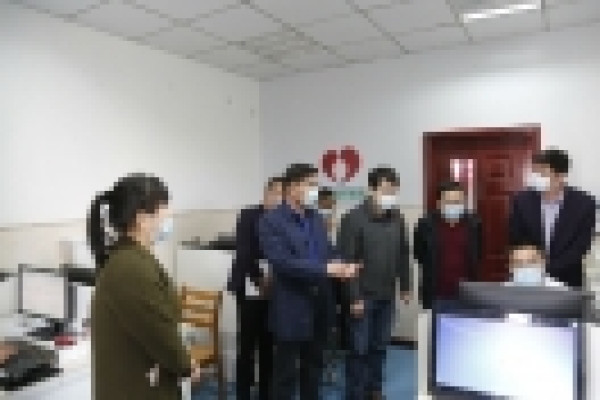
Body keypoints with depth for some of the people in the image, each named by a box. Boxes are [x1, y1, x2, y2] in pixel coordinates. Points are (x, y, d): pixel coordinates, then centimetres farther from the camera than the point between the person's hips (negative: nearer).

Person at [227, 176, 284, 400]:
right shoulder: (249, 216, -5)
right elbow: (243, 253, -12)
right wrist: (260, 279, -16)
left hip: (274, 291, 3)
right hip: (251, 290, -2)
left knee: (269, 345, 11)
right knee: (247, 344, 5)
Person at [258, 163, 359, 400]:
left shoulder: (317, 219, 10)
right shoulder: (271, 221, -12)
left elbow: (329, 254, 11)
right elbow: (282, 263, -22)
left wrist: (341, 268, -11)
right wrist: (325, 269, -24)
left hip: (319, 307, 7)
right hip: (291, 310, -6)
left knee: (313, 370, 20)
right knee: (285, 374, 8)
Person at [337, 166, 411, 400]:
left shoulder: (397, 218, 3)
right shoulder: (353, 219, -14)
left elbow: (403, 255, 12)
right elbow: (347, 261, -15)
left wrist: (405, 286, 11)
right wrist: (354, 297, -16)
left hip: (387, 296, 6)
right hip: (362, 296, -5)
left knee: (379, 347, 16)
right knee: (359, 349, 5)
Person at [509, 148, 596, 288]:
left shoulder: (584, 203, -9)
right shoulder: (521, 200, -6)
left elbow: (580, 247, -11)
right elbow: (515, 242, -1)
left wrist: (547, 271, -19)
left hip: (567, 281, -1)